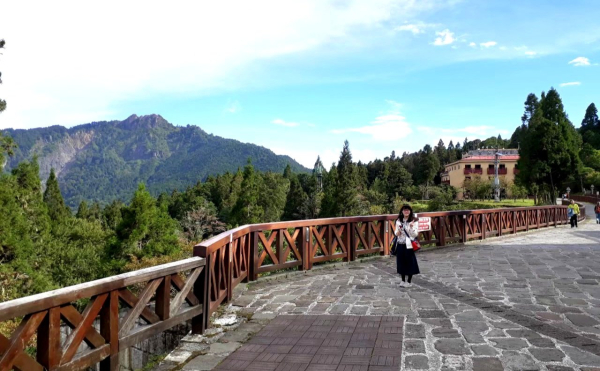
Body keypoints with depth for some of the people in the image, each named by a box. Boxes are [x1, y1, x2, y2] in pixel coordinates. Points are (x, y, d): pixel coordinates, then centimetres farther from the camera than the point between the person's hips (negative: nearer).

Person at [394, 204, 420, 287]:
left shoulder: (413, 221, -5)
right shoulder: (398, 221, 7)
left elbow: (415, 234, -8)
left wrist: (411, 227, -24)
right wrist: (397, 233, -7)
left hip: (408, 245, -4)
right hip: (400, 244, 4)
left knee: (410, 262, 3)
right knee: (401, 262, 9)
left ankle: (409, 281, 17)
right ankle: (403, 281, 23)